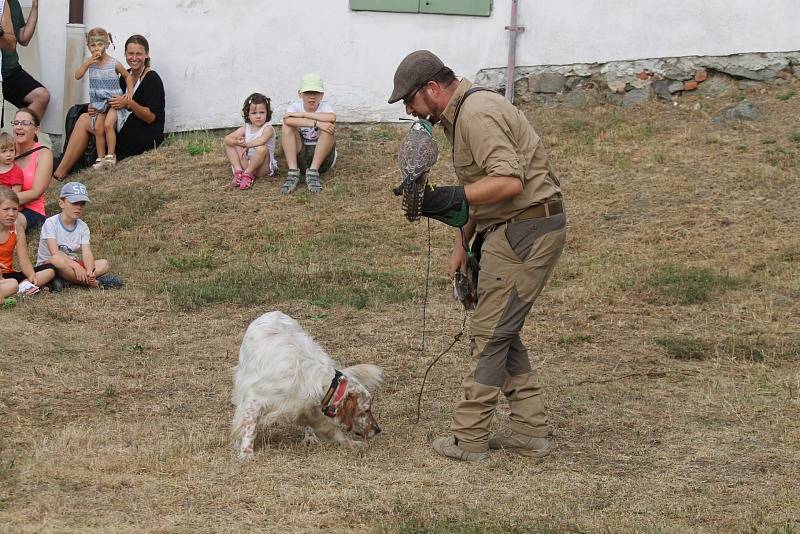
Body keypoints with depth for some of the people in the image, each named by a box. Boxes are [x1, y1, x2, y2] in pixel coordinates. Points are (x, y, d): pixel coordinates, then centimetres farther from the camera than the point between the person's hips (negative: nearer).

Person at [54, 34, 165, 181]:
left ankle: (60, 174, -8)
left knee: (84, 121, -10)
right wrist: (97, 108, -3)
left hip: (145, 138, -8)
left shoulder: (152, 79, -9)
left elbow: (151, 117, -15)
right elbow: (117, 105, 17)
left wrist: (129, 103, -28)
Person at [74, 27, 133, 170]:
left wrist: (129, 92, -6)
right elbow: (77, 76, -8)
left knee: (108, 124, -23)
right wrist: (87, 62, -19)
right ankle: (100, 158, 7)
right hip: (99, 103, 5)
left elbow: (128, 76, 5)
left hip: (114, 101, -5)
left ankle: (111, 156, -15)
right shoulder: (90, 63, 1)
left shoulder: (114, 64, -9)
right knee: (98, 128, -1)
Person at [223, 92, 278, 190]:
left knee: (262, 148, -36)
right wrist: (237, 142, -21)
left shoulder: (268, 128, -9)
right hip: (246, 163, 6)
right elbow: (226, 139, -1)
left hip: (263, 167, -5)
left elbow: (261, 140, -33)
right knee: (227, 144, -1)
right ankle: (238, 171, -15)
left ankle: (248, 174, -19)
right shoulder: (246, 128, 8)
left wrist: (247, 145, -23)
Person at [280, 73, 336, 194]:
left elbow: (332, 118, -32)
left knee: (329, 125, -24)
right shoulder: (295, 106, -3)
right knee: (287, 126, -19)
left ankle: (313, 172, -26)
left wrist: (303, 114, -27)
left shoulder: (324, 107, -5)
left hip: (322, 158, -1)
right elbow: (289, 120, -29)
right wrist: (317, 124, -36)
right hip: (300, 157, 1)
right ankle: (293, 173, -28)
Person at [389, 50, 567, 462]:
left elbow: (509, 181, -26)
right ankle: (530, 431, 17)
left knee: (490, 333, -7)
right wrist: (462, 242, 15)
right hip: (511, 230, 11)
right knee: (501, 331, 14)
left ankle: (468, 439, -2)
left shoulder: (477, 115, -17)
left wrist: (454, 196, -24)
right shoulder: (459, 116, 17)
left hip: (526, 231, -11)